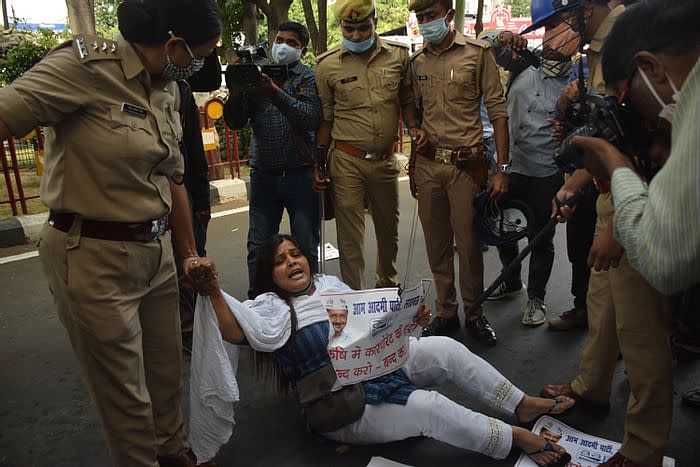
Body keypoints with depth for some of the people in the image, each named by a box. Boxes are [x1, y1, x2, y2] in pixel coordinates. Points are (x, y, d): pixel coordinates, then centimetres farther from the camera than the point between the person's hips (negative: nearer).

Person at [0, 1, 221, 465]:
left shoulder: (168, 89, 8)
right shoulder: (86, 64, -15)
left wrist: (189, 252, 21)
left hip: (156, 249, 7)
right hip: (94, 256, -7)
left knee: (167, 372, 21)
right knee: (125, 390, 8)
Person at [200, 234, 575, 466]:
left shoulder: (329, 284, 13)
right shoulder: (271, 307, -6)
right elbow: (234, 332, -27)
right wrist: (214, 289, -43)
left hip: (378, 363, 6)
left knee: (446, 349, -15)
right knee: (429, 407, -26)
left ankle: (523, 404, 0)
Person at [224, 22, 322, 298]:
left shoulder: (308, 77, 3)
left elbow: (312, 119, -14)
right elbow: (235, 122, 6)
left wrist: (276, 93, -23)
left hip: (300, 174, -2)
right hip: (263, 174, 3)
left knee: (306, 248, 6)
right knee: (258, 247, 8)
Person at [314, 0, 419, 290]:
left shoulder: (399, 55, 1)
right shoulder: (327, 64, -2)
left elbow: (407, 100, 12)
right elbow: (325, 118, 3)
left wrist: (413, 129, -6)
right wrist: (319, 163, 2)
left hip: (386, 160, 3)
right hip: (346, 161, -2)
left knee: (388, 228, 17)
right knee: (349, 235, 2)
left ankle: (388, 283, 40)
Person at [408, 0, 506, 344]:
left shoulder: (477, 52, -3)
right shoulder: (416, 61, 10)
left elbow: (497, 112, -5)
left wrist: (502, 169, -10)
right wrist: (419, 133, 4)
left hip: (466, 164, -4)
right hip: (427, 164, 4)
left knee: (468, 243, 1)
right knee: (436, 244, 10)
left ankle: (474, 314, 20)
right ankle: (445, 312, 25)